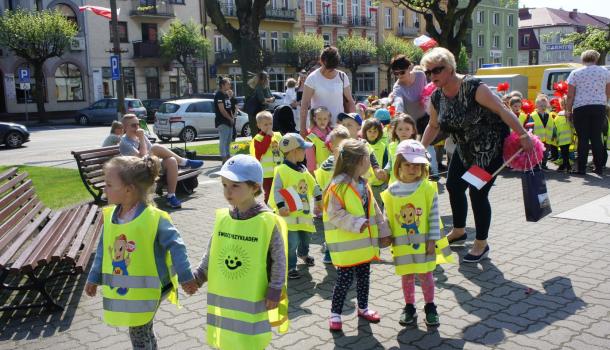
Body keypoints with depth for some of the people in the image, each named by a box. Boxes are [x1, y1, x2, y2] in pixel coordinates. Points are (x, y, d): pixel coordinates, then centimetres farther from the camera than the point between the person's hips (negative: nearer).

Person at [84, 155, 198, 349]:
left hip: (145, 290, -6)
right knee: (142, 331, 21)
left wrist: (185, 277, -16)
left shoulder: (153, 218, -21)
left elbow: (175, 246, -16)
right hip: (121, 290, 6)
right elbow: (103, 249, 11)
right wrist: (94, 278, 17)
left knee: (138, 332, 2)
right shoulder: (110, 216, -1)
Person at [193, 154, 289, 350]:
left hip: (252, 301, -5)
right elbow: (211, 254, 10)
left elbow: (279, 260, -9)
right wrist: (197, 278, 7)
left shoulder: (267, 221, -16)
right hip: (223, 298, 5)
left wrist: (274, 291, -10)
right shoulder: (222, 218, -2)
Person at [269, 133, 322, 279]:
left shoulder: (303, 169, 9)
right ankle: (290, 267, 7)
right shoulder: (282, 170, -15)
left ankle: (303, 253, 52)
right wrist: (281, 206, -26)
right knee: (292, 242, -8)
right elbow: (277, 189, -19)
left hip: (305, 212, 8)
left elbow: (313, 185, 20)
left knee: (306, 237, 24)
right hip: (290, 214, -8)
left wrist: (319, 199, 22)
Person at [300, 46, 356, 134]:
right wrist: (303, 127, -12)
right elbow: (305, 104, -6)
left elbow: (349, 101, 10)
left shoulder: (342, 77, 6)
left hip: (339, 124, 3)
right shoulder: (313, 78, -4)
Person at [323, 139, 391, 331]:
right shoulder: (338, 186, -17)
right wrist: (356, 223, -28)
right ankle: (335, 313, 16)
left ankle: (363, 308, 35)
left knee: (364, 277, 18)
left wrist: (383, 232, 13)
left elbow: (375, 210, 14)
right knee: (345, 279, 0)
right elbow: (335, 214, -21)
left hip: (365, 242, 8)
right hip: (346, 245, -7)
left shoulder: (364, 184, 9)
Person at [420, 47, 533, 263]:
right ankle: (459, 231, 38)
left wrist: (523, 136, -29)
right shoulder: (436, 98, -4)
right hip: (465, 148, 8)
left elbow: (502, 110, -25)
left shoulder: (473, 87, -25)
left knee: (478, 193, -8)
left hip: (491, 147, -7)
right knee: (453, 185, 13)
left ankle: (482, 244, 11)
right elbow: (433, 126, 12)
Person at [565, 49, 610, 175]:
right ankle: (599, 167, 10)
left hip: (581, 107, -2)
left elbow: (570, 96, -3)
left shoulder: (575, 73, 0)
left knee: (583, 138, 1)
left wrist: (568, 110, 4)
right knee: (596, 137, 9)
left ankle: (581, 168, 3)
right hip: (599, 107, 2)